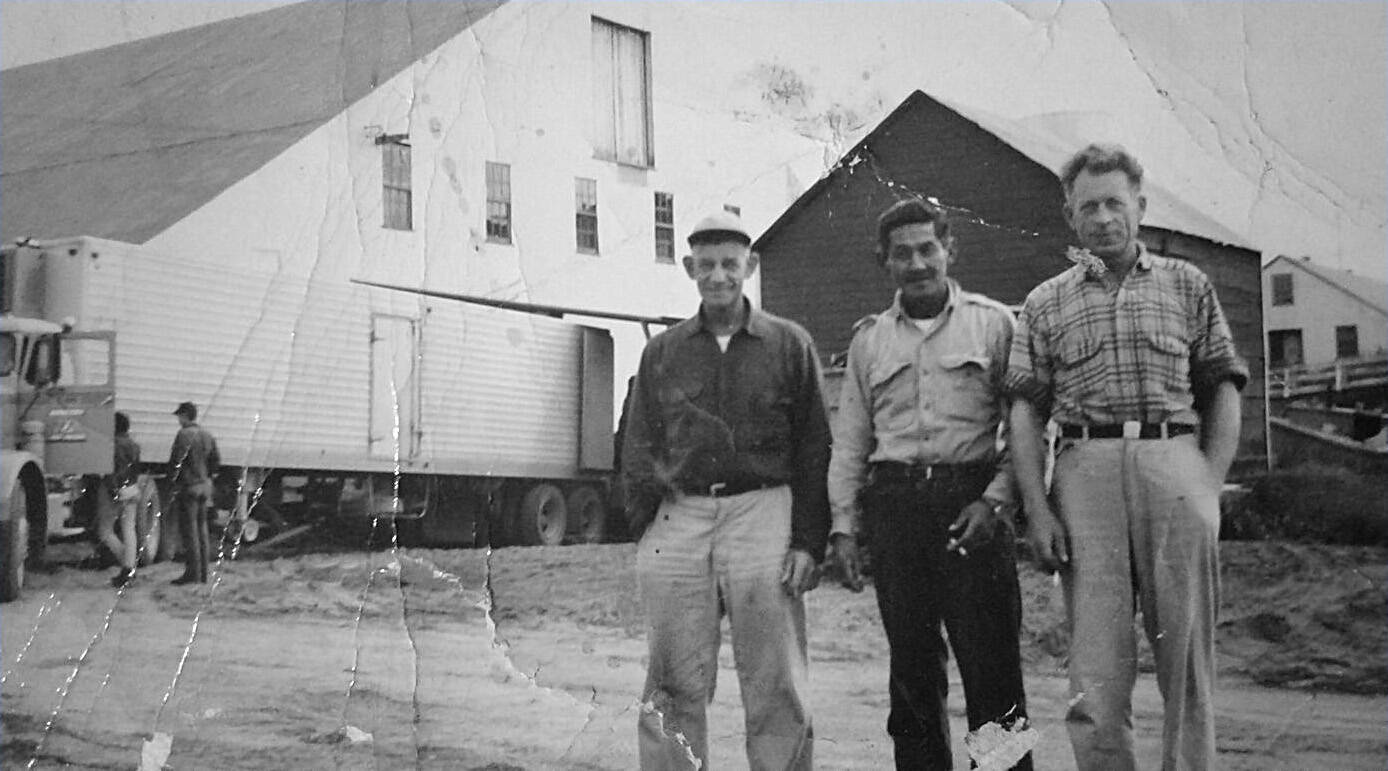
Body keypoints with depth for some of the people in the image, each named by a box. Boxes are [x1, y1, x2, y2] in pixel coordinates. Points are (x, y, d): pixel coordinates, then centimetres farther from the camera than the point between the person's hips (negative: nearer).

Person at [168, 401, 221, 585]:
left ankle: (192, 573, -6)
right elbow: (216, 461, 13)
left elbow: (176, 460, -19)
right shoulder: (207, 435, 10)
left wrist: (172, 477, -3)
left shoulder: (185, 435, -15)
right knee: (201, 529, 12)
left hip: (188, 487, -8)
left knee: (189, 530, -5)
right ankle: (203, 573, 15)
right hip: (205, 486, 8)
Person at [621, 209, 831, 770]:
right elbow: (638, 451, 16)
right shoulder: (661, 352, 15)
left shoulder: (790, 345, 9)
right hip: (678, 519, 2)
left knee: (776, 689, -1)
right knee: (674, 688, 1)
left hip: (762, 513, -2)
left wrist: (807, 540, -2)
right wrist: (645, 531, 3)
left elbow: (814, 450, 7)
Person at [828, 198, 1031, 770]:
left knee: (991, 664, -6)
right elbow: (849, 440, 16)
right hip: (894, 505, 3)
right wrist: (843, 526, 7)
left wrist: (995, 499, -10)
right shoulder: (869, 339, 16)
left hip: (971, 502, -3)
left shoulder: (993, 323, 7)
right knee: (912, 667, 6)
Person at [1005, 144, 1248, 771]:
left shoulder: (1187, 285, 15)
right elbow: (1025, 412, 8)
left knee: (1186, 654, 2)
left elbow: (1223, 389, 11)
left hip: (1175, 463, 0)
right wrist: (1036, 508, -4)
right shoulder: (1045, 304, 14)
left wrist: (1211, 485, -1)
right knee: (1096, 666, -1)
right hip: (1086, 467, 0)